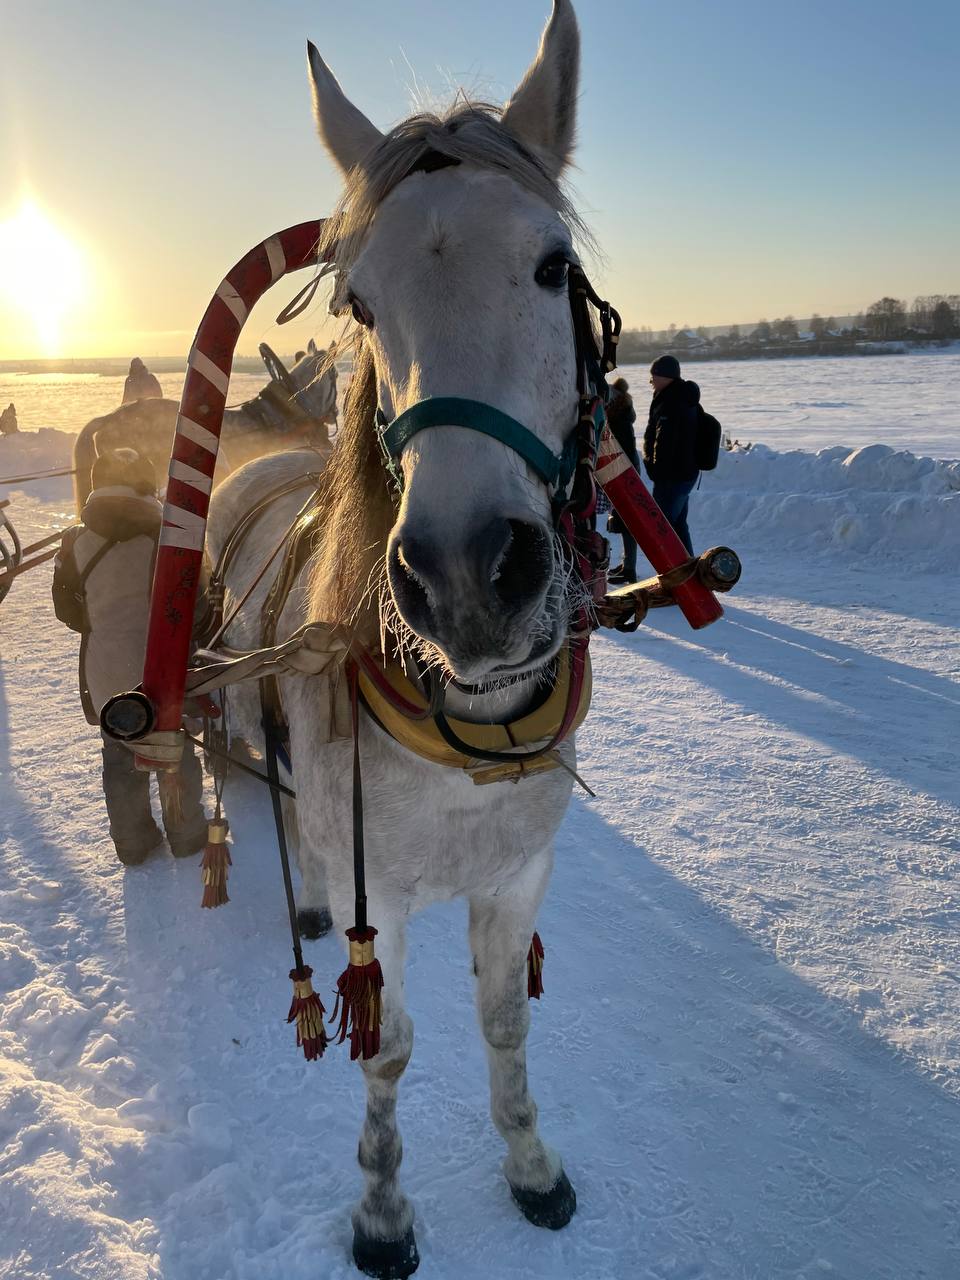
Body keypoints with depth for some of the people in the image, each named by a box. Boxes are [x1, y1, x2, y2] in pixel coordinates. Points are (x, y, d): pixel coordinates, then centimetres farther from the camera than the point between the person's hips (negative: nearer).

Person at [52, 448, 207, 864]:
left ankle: (132, 841, 27)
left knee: (119, 752, 17)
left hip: (104, 665, 2)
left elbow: (66, 607, 5)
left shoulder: (76, 540, -1)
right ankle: (186, 834, 25)